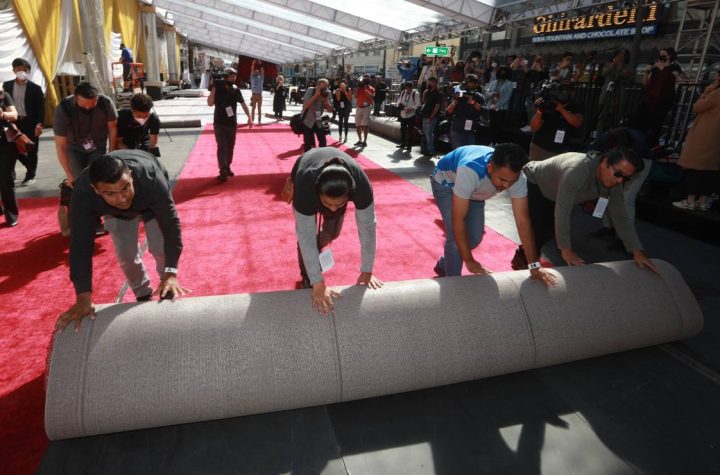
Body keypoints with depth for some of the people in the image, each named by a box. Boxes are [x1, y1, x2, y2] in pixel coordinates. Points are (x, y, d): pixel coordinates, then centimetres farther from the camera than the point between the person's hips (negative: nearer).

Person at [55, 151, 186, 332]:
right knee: (126, 255, -3)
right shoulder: (83, 194, -41)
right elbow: (81, 245, -39)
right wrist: (84, 299, -41)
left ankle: (167, 291, 19)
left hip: (151, 202, -1)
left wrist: (171, 273, -44)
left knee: (160, 248, -9)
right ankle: (143, 296, 24)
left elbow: (170, 224, -40)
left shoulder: (152, 179, -47)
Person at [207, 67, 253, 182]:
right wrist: (213, 90, -18)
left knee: (230, 147, 11)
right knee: (222, 147, -8)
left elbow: (243, 104, 7)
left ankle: (227, 168, 28)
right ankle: (223, 172, -9)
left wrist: (249, 117, -3)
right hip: (219, 123, -3)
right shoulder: (218, 88, -5)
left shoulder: (236, 90, 0)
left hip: (232, 123, 3)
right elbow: (210, 103, -8)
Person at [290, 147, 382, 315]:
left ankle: (316, 252, 38)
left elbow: (367, 226, -34)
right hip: (307, 181, -2)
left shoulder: (361, 184, -43)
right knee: (306, 234, -12)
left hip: (338, 184, 2)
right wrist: (318, 284, -43)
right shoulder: (305, 185, -47)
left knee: (332, 232, 5)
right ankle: (307, 279, 10)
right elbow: (306, 237, -43)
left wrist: (367, 272, -31)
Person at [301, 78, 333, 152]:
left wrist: (325, 100, -22)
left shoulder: (327, 93, -5)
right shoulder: (310, 90, -16)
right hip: (307, 121, -4)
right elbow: (305, 106, -25)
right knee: (308, 143, -7)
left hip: (319, 121, 4)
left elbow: (330, 110, -4)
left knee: (323, 142, 1)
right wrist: (316, 95, -30)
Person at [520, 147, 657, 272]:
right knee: (538, 232, -18)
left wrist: (637, 251, -18)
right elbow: (562, 211, -41)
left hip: (551, 194, 8)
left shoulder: (613, 183, -16)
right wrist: (566, 250, -37)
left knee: (550, 230, 4)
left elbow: (620, 217, -11)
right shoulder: (577, 171, -42)